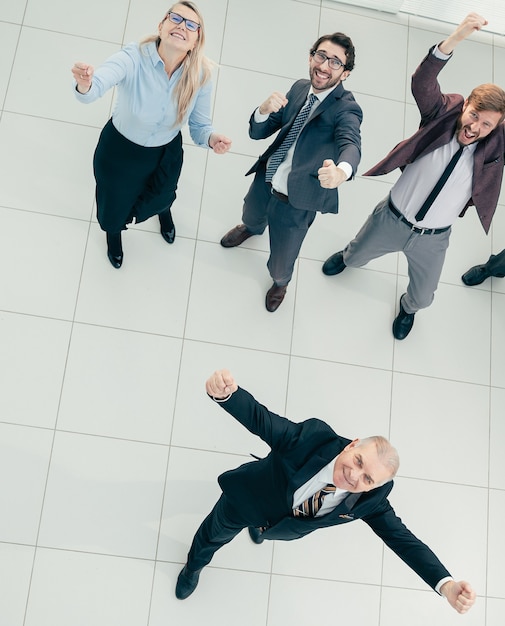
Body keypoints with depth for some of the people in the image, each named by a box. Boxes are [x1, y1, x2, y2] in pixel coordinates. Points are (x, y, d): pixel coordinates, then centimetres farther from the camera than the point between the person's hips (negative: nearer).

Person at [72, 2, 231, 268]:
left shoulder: (201, 74, -25)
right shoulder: (133, 57, -35)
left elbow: (199, 126, -15)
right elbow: (97, 85, -53)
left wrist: (211, 138, -39)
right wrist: (85, 84, -77)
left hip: (166, 152, 2)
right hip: (120, 149, -2)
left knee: (161, 196, 33)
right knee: (115, 205, 24)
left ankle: (164, 212, 75)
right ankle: (113, 233, 64)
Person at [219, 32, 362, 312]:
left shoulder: (346, 108, -22)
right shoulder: (299, 89, -5)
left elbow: (351, 143, -43)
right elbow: (257, 132, -3)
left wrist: (341, 171, -68)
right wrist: (265, 109, -27)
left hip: (295, 202, -5)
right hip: (263, 183, 5)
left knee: (281, 265, 15)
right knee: (251, 217, 36)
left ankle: (280, 283, 52)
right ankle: (252, 229, 74)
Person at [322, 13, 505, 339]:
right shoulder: (444, 114, -19)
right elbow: (422, 84, -37)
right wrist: (455, 39, -54)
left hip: (432, 239, 1)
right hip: (390, 220, 0)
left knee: (424, 295, 22)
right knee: (357, 256, 28)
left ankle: (409, 307, 59)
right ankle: (347, 258, 67)